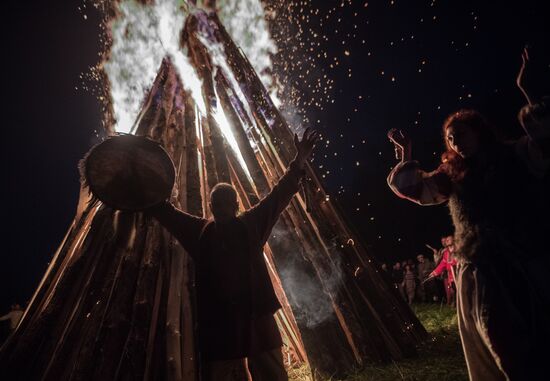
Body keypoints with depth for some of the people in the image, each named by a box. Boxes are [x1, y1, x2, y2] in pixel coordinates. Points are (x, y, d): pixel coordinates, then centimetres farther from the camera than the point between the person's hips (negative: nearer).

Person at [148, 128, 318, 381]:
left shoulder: (251, 225, 7)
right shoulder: (200, 231, 11)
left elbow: (278, 196, 4)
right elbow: (167, 213, 15)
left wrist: (299, 162, -4)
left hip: (256, 313, -1)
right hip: (216, 318, 2)